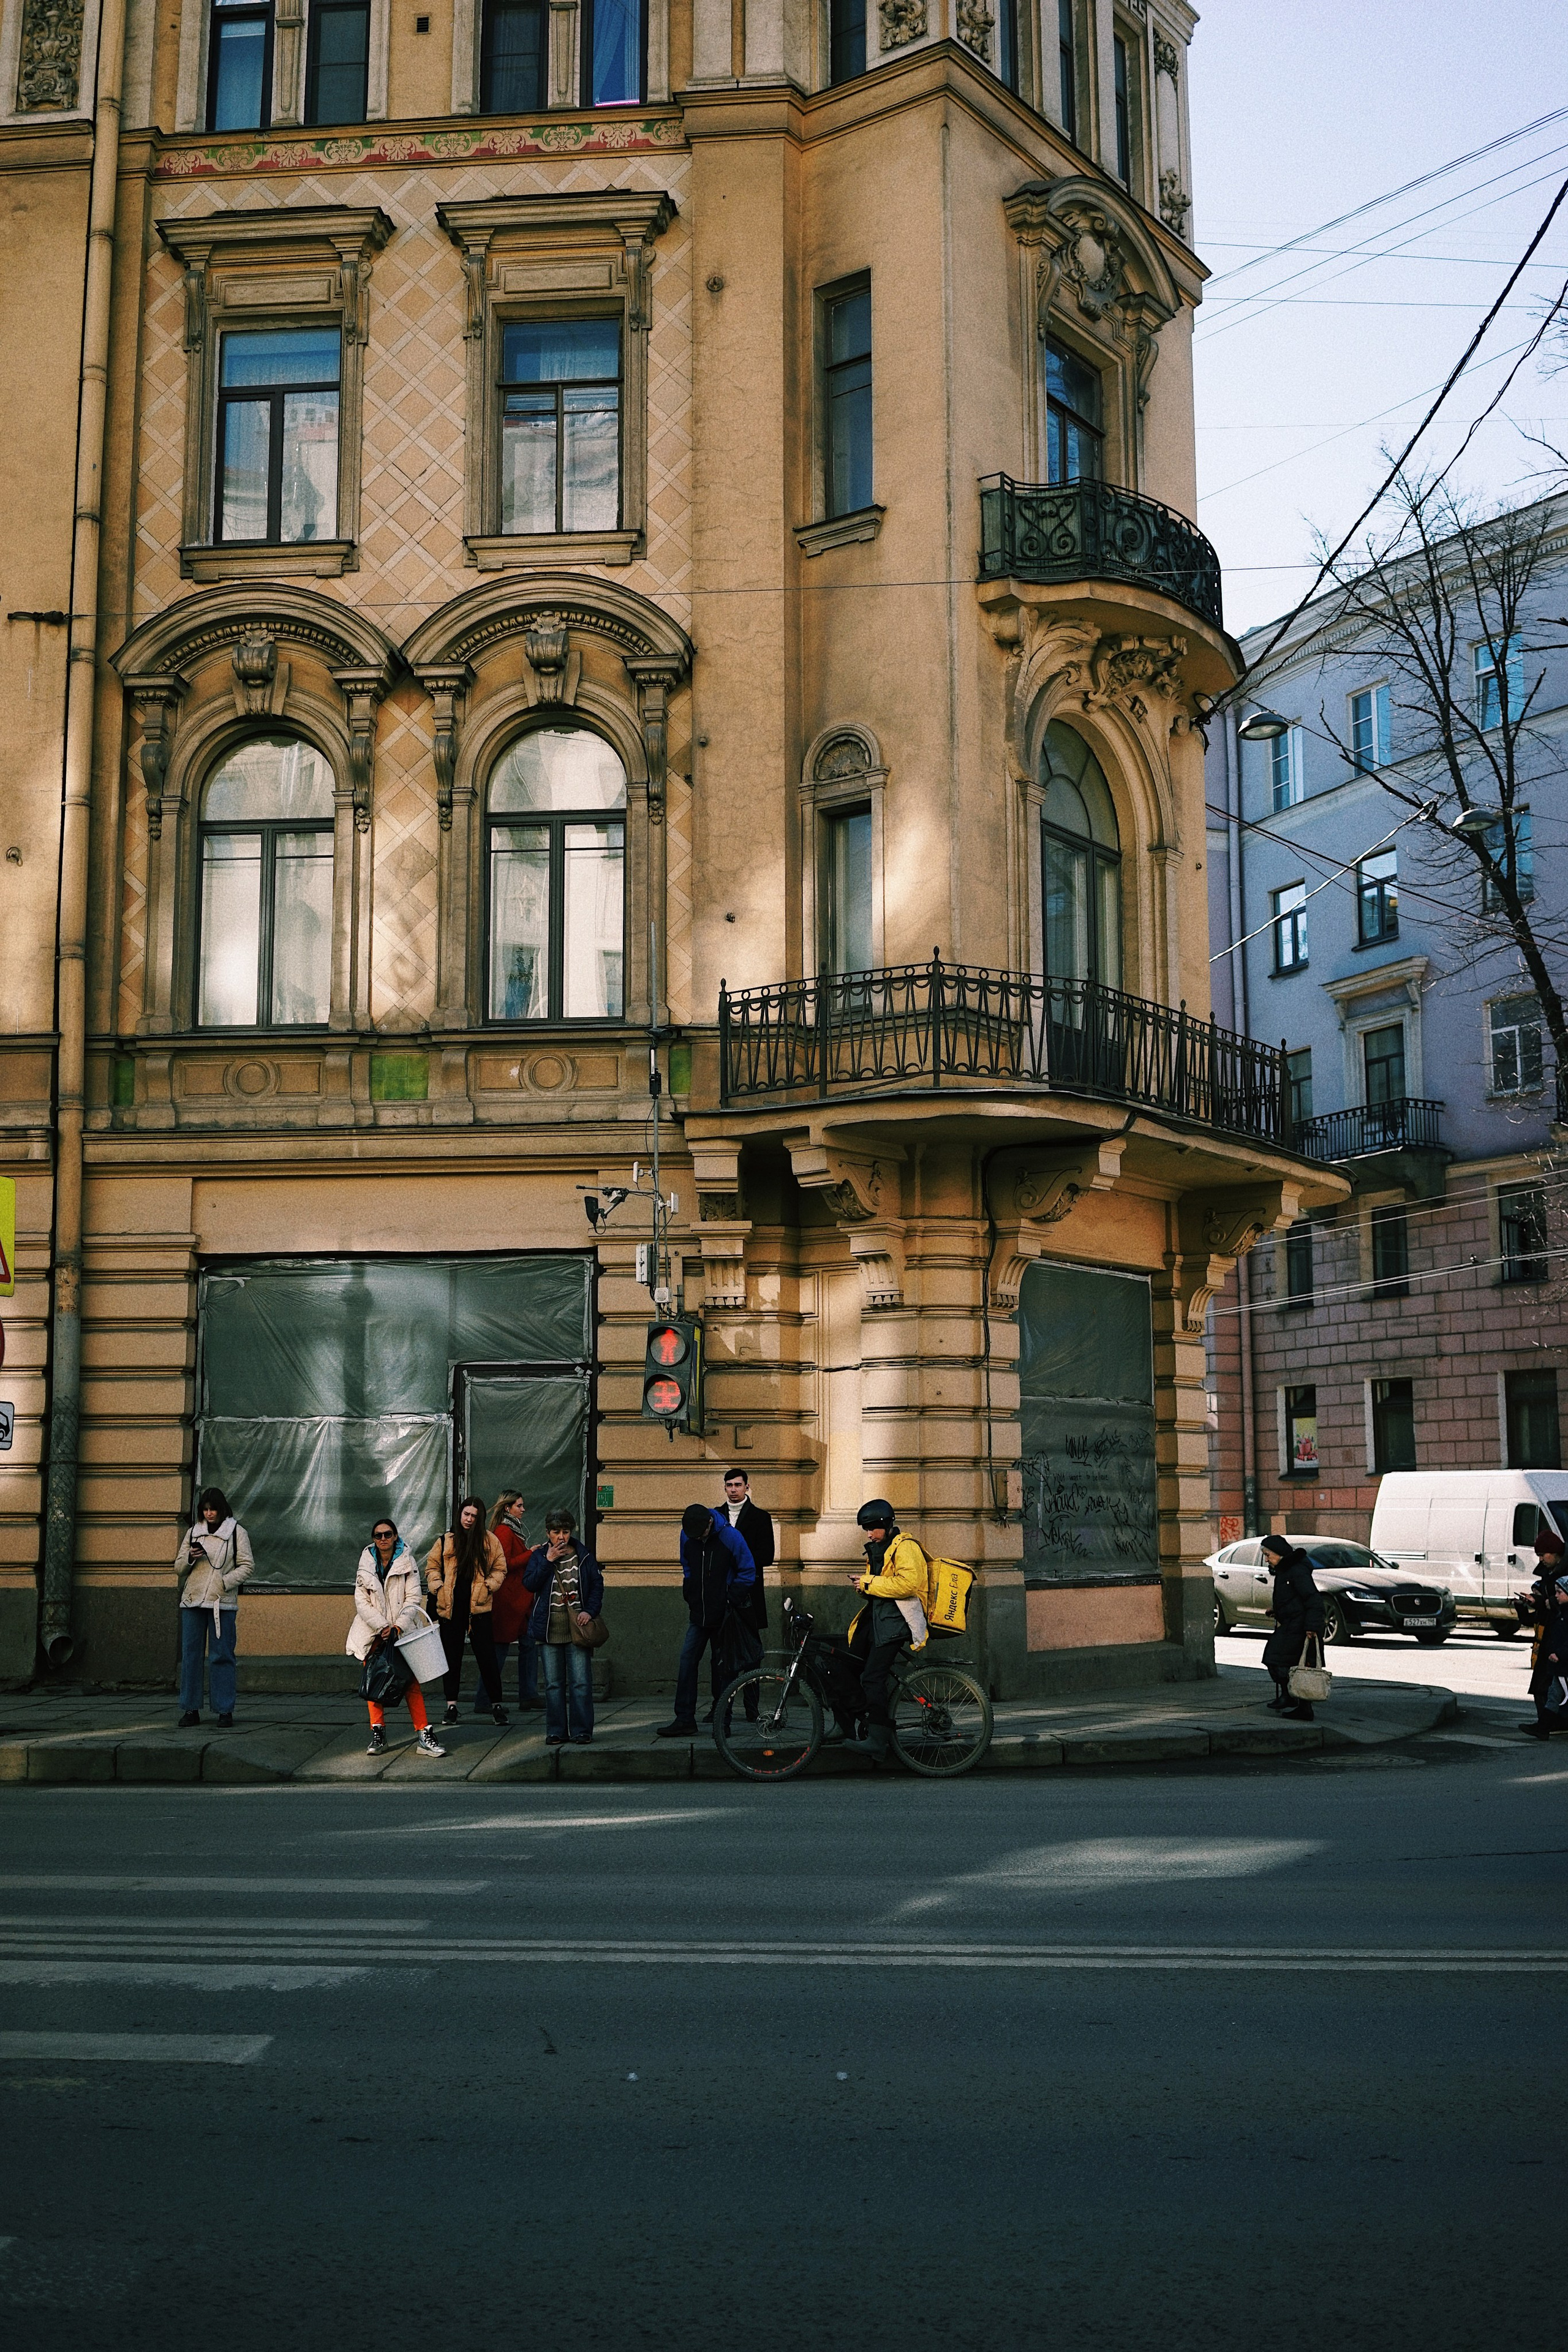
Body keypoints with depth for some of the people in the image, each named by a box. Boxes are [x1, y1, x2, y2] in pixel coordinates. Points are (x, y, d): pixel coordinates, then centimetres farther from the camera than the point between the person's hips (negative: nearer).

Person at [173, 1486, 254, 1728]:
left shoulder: (236, 1533, 5)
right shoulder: (193, 1533, 14)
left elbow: (246, 1565, 2)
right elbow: (179, 1569, 16)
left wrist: (226, 1582, -13)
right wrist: (190, 1558, -5)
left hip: (223, 1604, -3)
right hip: (192, 1602, 3)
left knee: (222, 1656, -3)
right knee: (190, 1655, 3)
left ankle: (225, 1711, 1)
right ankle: (191, 1710, 9)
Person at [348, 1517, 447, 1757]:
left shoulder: (407, 1563, 2)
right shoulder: (366, 1565, 7)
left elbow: (413, 1599, -3)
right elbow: (361, 1602, -1)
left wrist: (398, 1626, -17)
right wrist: (383, 1627, -13)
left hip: (402, 1631, -2)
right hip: (373, 1633, 2)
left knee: (411, 1682, -9)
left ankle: (424, 1735, -11)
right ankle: (378, 1734, 9)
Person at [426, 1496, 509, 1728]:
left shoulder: (489, 1540, 3)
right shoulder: (445, 1541, 7)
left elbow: (500, 1569, 8)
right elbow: (432, 1567, 13)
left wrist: (488, 1587, -6)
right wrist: (438, 1588, -2)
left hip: (478, 1608, -2)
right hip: (451, 1607, 2)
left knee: (487, 1657, -1)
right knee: (452, 1657, 8)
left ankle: (496, 1704, 8)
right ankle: (451, 1705, 16)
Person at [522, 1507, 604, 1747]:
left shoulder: (583, 1555, 6)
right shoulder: (539, 1556, 7)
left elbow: (597, 1584, 6)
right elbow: (530, 1584, -6)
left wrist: (590, 1611, -7)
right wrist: (548, 1561, -13)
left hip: (577, 1626, -1)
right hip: (549, 1627, 1)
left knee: (580, 1682, -4)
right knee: (553, 1683, 6)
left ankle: (582, 1731, 3)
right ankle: (556, 1732, 12)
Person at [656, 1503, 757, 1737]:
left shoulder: (731, 1537, -14)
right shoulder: (687, 1536, 0)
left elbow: (748, 1573, -7)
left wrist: (731, 1601, -11)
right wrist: (689, 1594, 7)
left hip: (723, 1616, -4)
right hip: (698, 1614, 4)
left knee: (721, 1666, 2)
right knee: (687, 1661, -3)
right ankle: (685, 1720, 0)